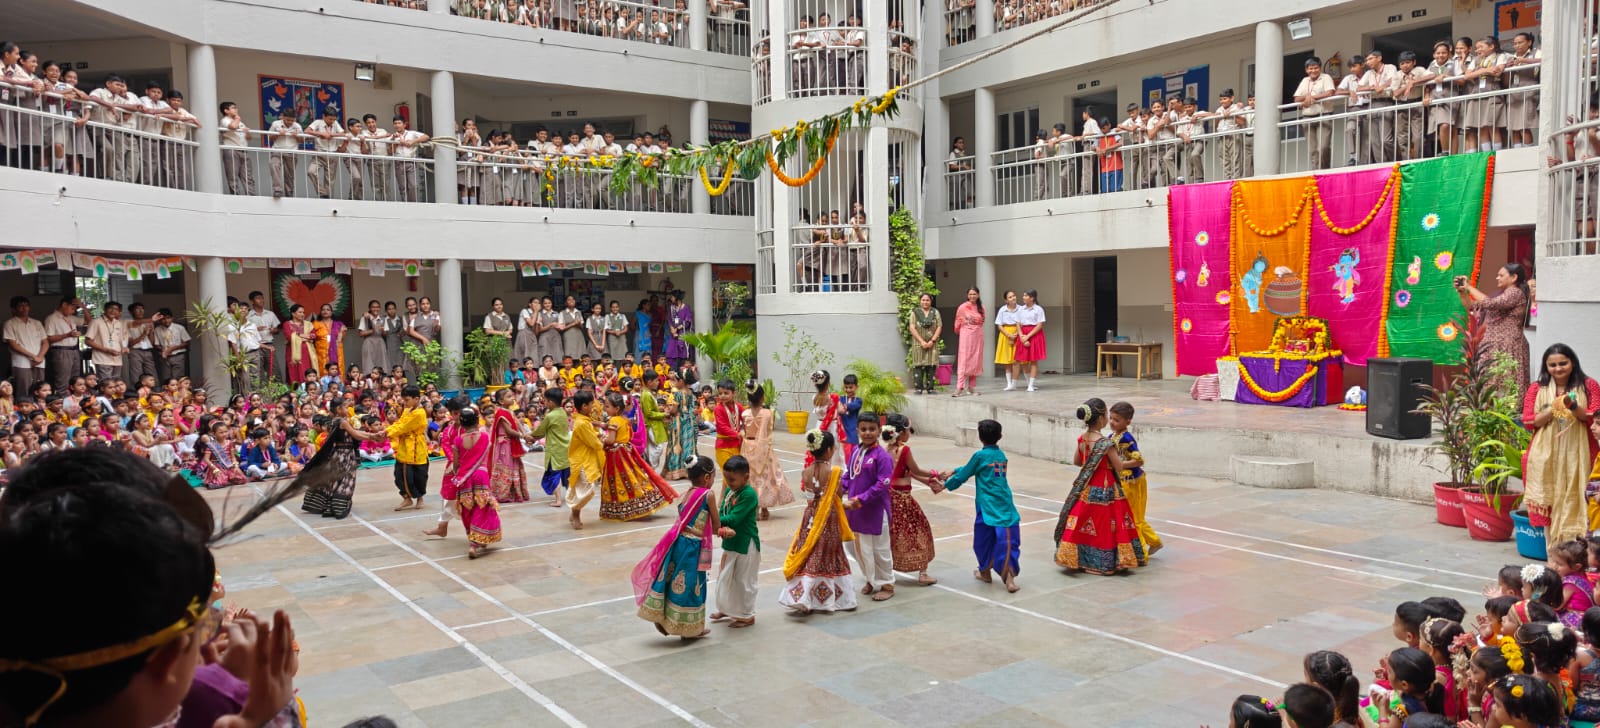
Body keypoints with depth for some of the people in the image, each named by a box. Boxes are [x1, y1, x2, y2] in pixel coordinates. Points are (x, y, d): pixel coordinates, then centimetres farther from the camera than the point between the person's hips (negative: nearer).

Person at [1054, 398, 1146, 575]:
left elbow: (1076, 461, 14)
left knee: (1084, 524, 13)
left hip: (1085, 490, 7)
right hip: (1104, 491, -7)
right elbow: (1119, 467, -13)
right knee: (1104, 526, 4)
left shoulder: (1082, 439, 1)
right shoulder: (1106, 443, -20)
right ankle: (1103, 563, 10)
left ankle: (1078, 559, 20)